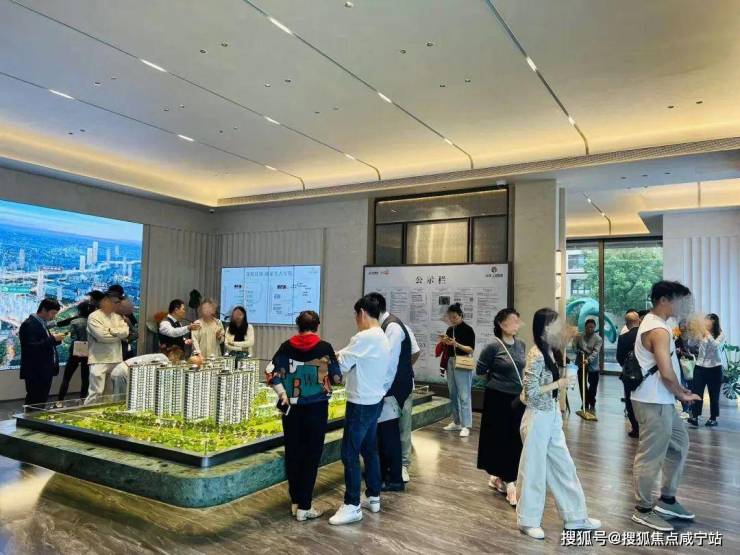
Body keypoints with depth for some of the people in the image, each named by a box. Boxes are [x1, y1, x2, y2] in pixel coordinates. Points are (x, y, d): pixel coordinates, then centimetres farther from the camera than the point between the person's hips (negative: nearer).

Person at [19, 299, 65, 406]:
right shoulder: (29, 324, -12)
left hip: (45, 371, 9)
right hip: (36, 372, -9)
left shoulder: (42, 323, 16)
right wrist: (53, 339, -21)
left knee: (42, 401, 10)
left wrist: (55, 339, 2)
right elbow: (31, 347, -21)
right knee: (35, 403, -7)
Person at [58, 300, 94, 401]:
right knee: (85, 378, 9)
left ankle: (60, 400, 5)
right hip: (88, 353, 2)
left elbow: (73, 337, -9)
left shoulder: (74, 322, -6)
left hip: (76, 352, -2)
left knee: (66, 378, 7)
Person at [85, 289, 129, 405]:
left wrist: (111, 330, -11)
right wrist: (118, 333, -4)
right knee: (95, 393, -8)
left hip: (116, 359, 7)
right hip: (99, 360, -6)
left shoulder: (117, 317, 14)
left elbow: (125, 332, -1)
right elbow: (102, 336, -17)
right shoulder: (94, 317, -6)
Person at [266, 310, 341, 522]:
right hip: (316, 407, -3)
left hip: (292, 407, 3)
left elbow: (271, 373, -5)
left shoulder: (287, 346, 0)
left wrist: (282, 394, 0)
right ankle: (304, 507, 9)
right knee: (311, 456, 6)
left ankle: (295, 501, 24)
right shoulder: (324, 347, -7)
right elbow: (337, 377, -2)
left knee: (293, 454, 14)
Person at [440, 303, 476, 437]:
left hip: (463, 364, -7)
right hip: (450, 363, 7)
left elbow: (471, 350, -11)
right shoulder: (450, 329, 11)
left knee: (464, 396, -7)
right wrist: (444, 342, -3)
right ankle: (456, 422, 20)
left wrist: (457, 344, -22)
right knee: (453, 395, 11)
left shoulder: (468, 330, -6)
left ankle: (466, 426, -5)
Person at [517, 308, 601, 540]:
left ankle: (575, 517, 29)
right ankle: (528, 521, 19)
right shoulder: (536, 356, -21)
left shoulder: (550, 352, 7)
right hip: (537, 419, -9)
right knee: (534, 469, 4)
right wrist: (558, 384, -16)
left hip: (552, 418, 9)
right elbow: (531, 392, -22)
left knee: (563, 466, 16)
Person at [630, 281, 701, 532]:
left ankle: (667, 500, 31)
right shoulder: (659, 330, -21)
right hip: (654, 402, -11)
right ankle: (644, 509, 14)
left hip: (661, 400, 11)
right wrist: (681, 394, -10)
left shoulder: (652, 322, 12)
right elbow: (667, 373, -26)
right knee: (651, 455, 0)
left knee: (679, 443, 20)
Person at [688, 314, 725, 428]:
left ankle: (713, 418, 18)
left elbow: (715, 346, -21)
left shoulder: (720, 335, -4)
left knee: (714, 394, 7)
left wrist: (707, 333, -28)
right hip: (700, 367, 2)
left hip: (714, 368, -2)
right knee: (696, 392, -6)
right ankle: (694, 417, -9)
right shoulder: (701, 334, 5)